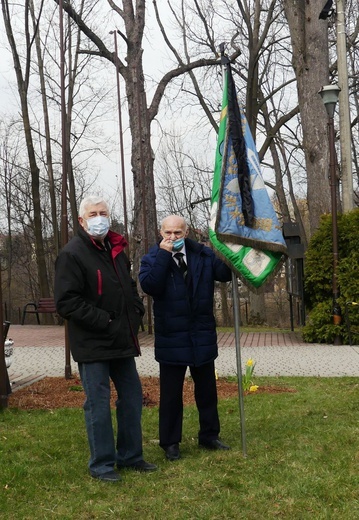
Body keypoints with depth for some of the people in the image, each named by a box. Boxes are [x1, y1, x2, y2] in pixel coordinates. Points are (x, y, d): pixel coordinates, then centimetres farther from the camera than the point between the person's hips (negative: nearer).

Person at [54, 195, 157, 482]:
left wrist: (136, 312, 8)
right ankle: (102, 463, 14)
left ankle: (130, 455, 28)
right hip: (93, 344, -8)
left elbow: (131, 287, 26)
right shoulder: (72, 254, -11)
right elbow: (67, 302, -19)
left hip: (123, 340, 8)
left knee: (132, 397, 13)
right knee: (98, 403, 0)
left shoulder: (117, 251, 13)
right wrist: (104, 321, -19)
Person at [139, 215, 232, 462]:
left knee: (207, 390, 15)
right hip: (171, 338, -3)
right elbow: (149, 285, -21)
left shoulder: (203, 254, 3)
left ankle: (209, 436, 30)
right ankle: (170, 443, 19)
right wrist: (163, 254, -22)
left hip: (203, 336, 3)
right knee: (171, 393, 7)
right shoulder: (153, 258, -3)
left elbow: (226, 274, -6)